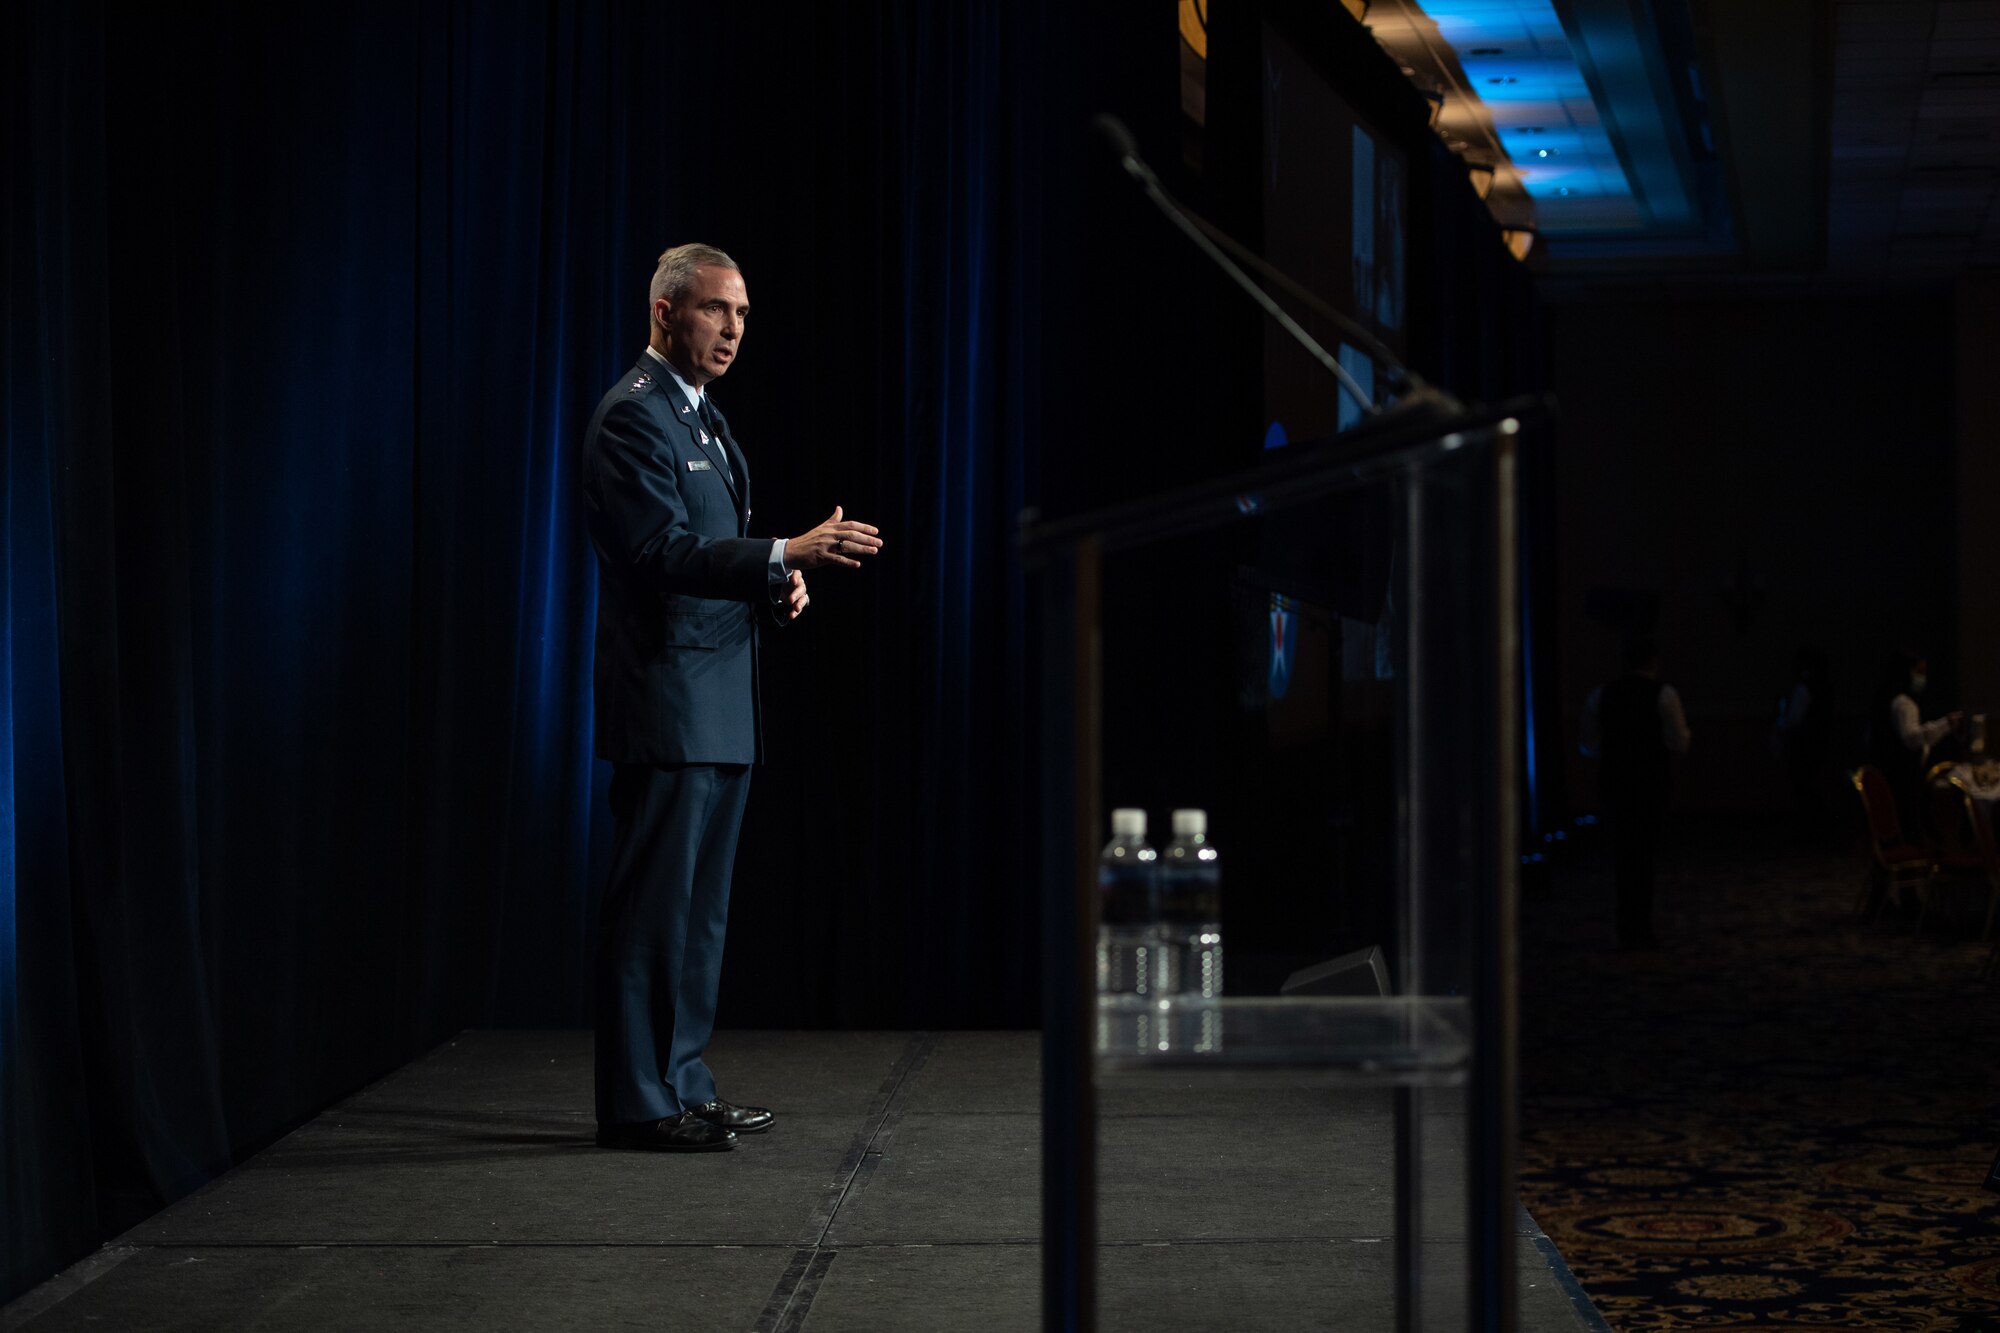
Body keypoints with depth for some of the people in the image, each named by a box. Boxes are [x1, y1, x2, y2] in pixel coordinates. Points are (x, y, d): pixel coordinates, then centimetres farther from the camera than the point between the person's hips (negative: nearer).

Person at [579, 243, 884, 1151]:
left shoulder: (702, 418, 19)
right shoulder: (634, 416, -12)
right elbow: (663, 549, -22)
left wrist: (779, 583, 6)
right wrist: (786, 556, -30)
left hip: (719, 707, 10)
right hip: (665, 704, -10)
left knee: (698, 908, 14)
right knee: (653, 906, -6)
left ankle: (682, 1086, 21)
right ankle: (635, 1104, -1)